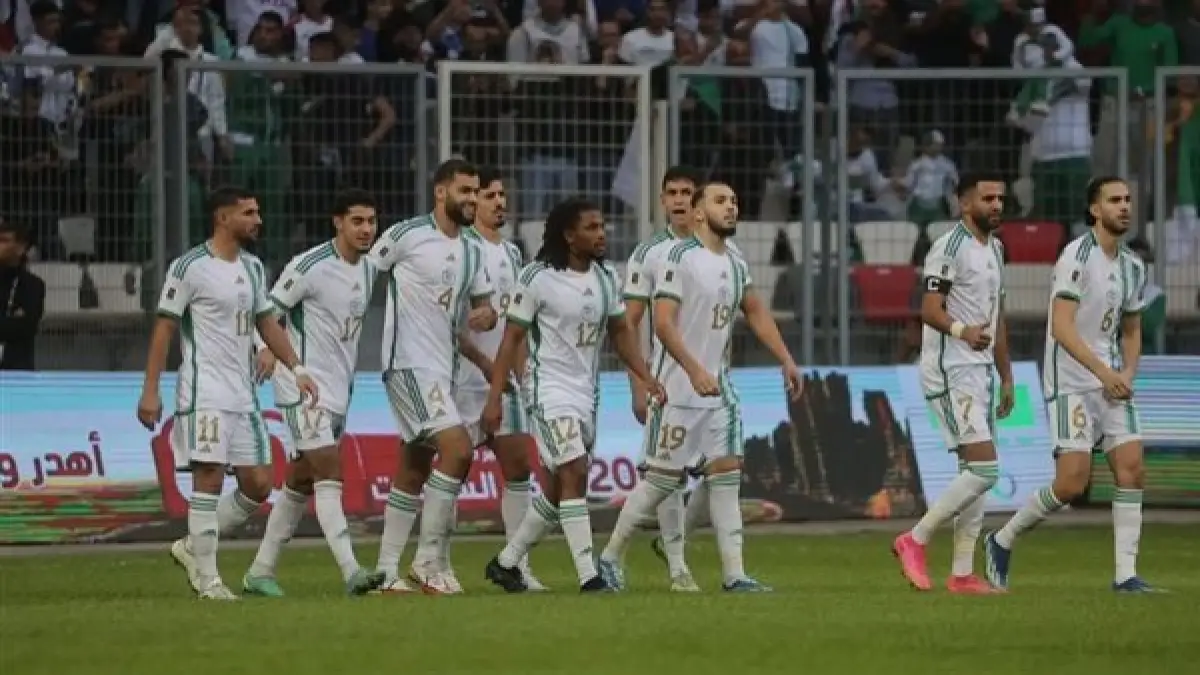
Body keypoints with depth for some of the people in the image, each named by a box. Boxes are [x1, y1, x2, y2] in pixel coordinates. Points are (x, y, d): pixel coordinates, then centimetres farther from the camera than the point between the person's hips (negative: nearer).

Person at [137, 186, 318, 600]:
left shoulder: (252, 268, 15)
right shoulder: (190, 267, -7)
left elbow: (266, 323, 22)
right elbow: (164, 328, -7)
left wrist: (297, 369, 11)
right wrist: (150, 391, -11)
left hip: (244, 394, 7)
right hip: (205, 391, -7)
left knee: (258, 484, 3)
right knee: (210, 477, -11)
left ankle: (192, 548, 19)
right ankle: (207, 578, -5)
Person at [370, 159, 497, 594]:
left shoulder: (471, 252, 13)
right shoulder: (407, 235, -9)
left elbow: (484, 304, 18)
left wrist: (486, 315, -6)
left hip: (444, 369, 9)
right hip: (410, 363, -9)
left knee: (415, 468, 11)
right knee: (457, 448, -19)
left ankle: (387, 571, 17)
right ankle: (429, 560, -12)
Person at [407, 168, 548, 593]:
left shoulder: (511, 253, 16)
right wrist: (484, 362, -18)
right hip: (468, 378, -8)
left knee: (517, 466, 3)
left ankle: (519, 565, 6)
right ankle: (427, 560, 3)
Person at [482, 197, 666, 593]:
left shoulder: (605, 277, 7)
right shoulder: (539, 278, -13)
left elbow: (620, 331, 16)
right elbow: (512, 338, -9)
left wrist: (645, 378, 4)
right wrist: (495, 397, -13)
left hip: (587, 392, 8)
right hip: (550, 387, -7)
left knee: (561, 488, 12)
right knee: (575, 472, -19)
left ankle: (506, 563, 26)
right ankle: (588, 576, -20)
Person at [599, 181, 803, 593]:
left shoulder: (736, 265, 11)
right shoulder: (680, 258, -13)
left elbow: (757, 313, 24)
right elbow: (663, 322, -20)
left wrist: (786, 360, 16)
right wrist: (695, 371, -28)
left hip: (718, 387, 7)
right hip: (679, 388, -7)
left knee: (726, 474, 0)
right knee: (664, 477, -3)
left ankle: (734, 574, -1)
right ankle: (609, 559, 12)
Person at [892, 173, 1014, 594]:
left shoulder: (994, 249, 17)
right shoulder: (950, 248, -12)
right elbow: (930, 308, -21)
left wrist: (1006, 376, 22)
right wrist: (960, 330, -40)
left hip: (980, 371, 9)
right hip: (950, 373, -9)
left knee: (974, 473, 8)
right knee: (983, 469, -15)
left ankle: (962, 574, 11)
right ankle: (915, 540, -4)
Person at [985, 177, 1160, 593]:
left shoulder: (1132, 268, 11)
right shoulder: (1077, 256, -13)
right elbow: (1062, 327, -21)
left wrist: (1127, 374, 4)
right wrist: (1104, 372, -26)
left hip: (1112, 383, 7)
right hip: (1070, 383, -7)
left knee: (1132, 469, -6)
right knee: (1072, 482, -12)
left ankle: (1126, 574, -4)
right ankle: (1003, 541, 11)